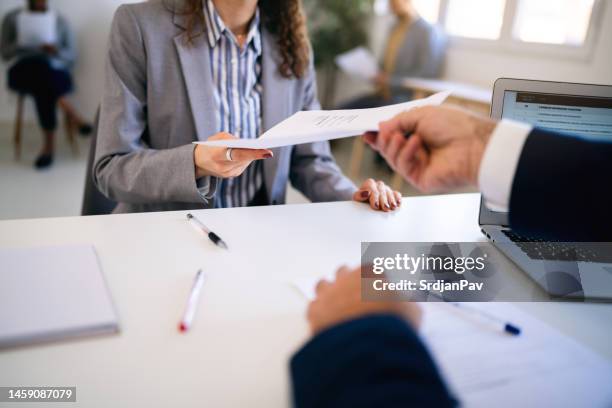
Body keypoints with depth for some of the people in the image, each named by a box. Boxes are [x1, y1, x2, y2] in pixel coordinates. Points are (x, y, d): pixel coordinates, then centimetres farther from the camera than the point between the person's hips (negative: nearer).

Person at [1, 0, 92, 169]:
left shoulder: (60, 20, 13)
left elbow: (71, 56, 7)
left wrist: (56, 52, -16)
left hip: (55, 71, 0)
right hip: (24, 71, 1)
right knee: (38, 64, -36)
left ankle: (49, 144, -33)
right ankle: (72, 115, -31)